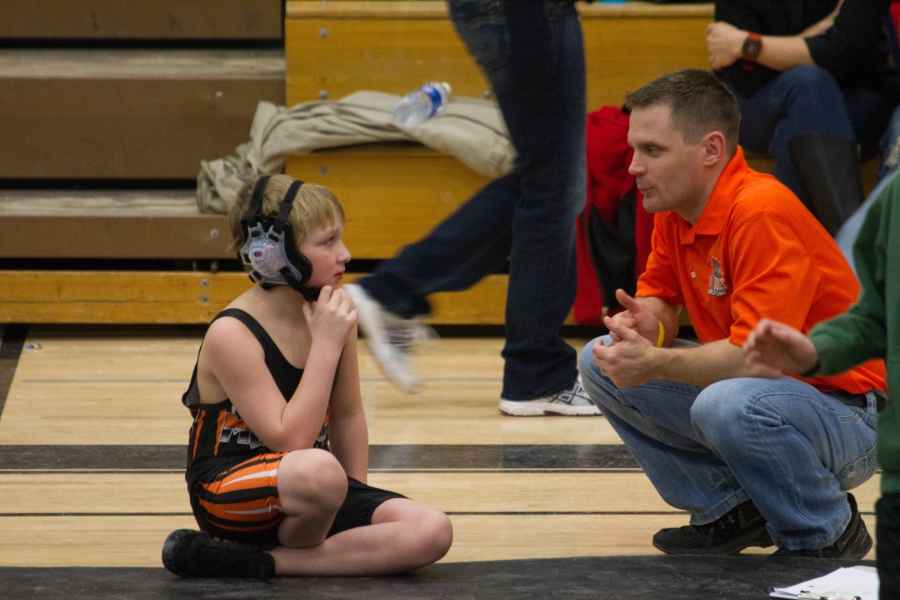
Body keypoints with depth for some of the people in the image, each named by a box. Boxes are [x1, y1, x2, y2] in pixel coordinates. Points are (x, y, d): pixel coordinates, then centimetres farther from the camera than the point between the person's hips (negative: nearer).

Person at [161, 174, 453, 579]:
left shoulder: (334, 315, 1)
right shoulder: (232, 334, -18)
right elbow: (292, 441, -24)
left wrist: (356, 499, 7)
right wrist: (326, 347, -24)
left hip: (313, 491, 7)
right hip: (230, 497, -7)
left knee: (433, 531, -18)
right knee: (320, 471, -42)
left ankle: (260, 561, -14)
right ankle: (296, 550, -8)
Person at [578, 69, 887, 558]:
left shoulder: (762, 212, -26)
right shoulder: (675, 211, 1)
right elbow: (658, 299, 9)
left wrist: (656, 365, -31)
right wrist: (642, 324, -15)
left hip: (847, 412, -9)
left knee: (727, 404, -39)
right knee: (601, 363, 1)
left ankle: (828, 532, -10)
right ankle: (732, 511, 7)